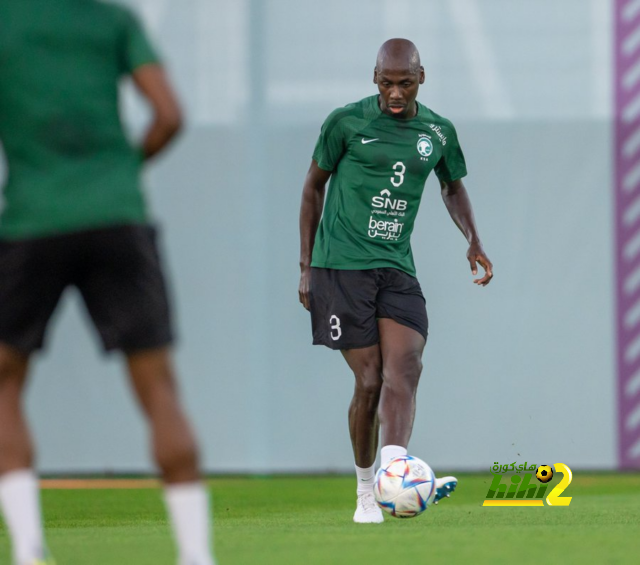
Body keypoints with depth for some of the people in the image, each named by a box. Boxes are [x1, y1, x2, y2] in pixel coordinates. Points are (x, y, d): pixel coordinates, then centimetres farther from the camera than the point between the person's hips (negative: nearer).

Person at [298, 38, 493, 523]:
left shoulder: (438, 132, 8)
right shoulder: (346, 122, -2)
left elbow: (453, 187, 26)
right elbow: (314, 186, 8)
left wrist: (473, 240, 9)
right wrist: (306, 266, 6)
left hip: (398, 269, 3)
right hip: (341, 265, -3)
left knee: (404, 370, -18)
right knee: (370, 380, -7)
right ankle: (366, 492, 9)